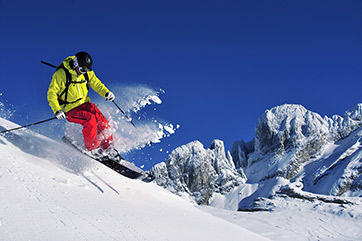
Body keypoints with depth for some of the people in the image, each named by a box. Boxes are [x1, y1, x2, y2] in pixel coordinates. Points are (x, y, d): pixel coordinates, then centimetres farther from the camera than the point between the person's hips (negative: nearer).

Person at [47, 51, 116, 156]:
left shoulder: (87, 72, -2)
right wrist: (57, 110, -29)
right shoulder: (61, 74, -19)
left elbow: (96, 84, 12)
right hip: (70, 109, -5)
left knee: (102, 122, -13)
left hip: (84, 104, 5)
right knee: (90, 120, -28)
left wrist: (106, 93, -8)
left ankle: (108, 148, 7)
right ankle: (93, 148, -10)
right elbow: (51, 94, -16)